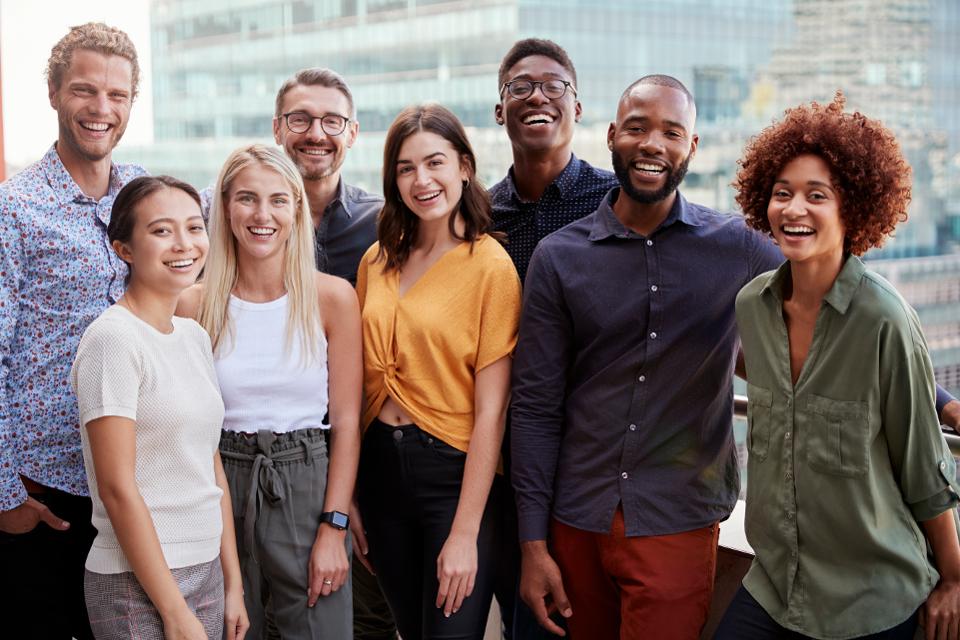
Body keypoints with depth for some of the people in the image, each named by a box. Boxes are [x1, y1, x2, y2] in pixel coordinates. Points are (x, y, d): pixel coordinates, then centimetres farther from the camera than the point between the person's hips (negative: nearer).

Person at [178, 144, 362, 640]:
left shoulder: (332, 297, -4)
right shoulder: (195, 305, -2)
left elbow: (346, 421, -2)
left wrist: (334, 528, -7)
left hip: (307, 484, -1)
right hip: (221, 484, 1)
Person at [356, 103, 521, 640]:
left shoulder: (491, 265, -11)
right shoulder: (378, 261, 5)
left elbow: (491, 410, -14)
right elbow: (364, 382, 9)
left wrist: (465, 534, -16)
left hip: (456, 474, -5)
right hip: (381, 468, 5)